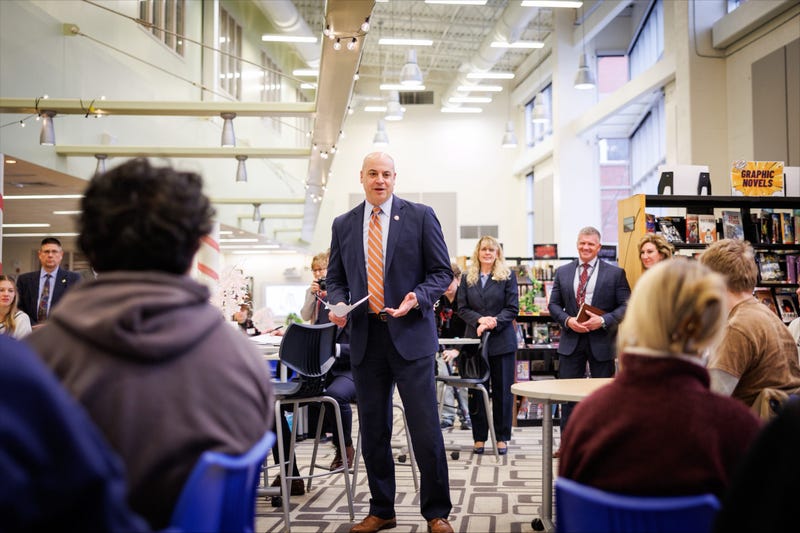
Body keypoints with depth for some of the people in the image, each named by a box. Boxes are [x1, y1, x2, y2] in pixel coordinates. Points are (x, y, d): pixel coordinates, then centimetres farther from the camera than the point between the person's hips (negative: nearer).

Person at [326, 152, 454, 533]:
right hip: (365, 335, 4)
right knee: (373, 430, 10)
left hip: (410, 333, -3)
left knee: (425, 429, -3)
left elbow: (442, 272, 1)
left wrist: (417, 298, -17)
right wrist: (338, 304, -5)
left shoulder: (420, 216, 2)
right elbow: (335, 277, 16)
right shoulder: (343, 225, 11)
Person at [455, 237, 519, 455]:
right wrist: (479, 320, -12)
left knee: (502, 389, 2)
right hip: (475, 340, 2)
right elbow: (462, 308, 6)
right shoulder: (468, 278, 10)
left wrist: (494, 322, -16)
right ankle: (479, 437, 13)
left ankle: (502, 437, 11)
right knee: (476, 389, 4)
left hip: (502, 341, -2)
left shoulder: (508, 276, 3)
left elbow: (513, 308, -2)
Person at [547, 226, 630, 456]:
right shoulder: (562, 272, 8)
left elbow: (625, 306, -4)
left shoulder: (615, 273, 0)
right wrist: (568, 320, -10)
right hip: (571, 341, 2)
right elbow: (554, 304, 9)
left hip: (602, 341, -2)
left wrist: (603, 320, -18)